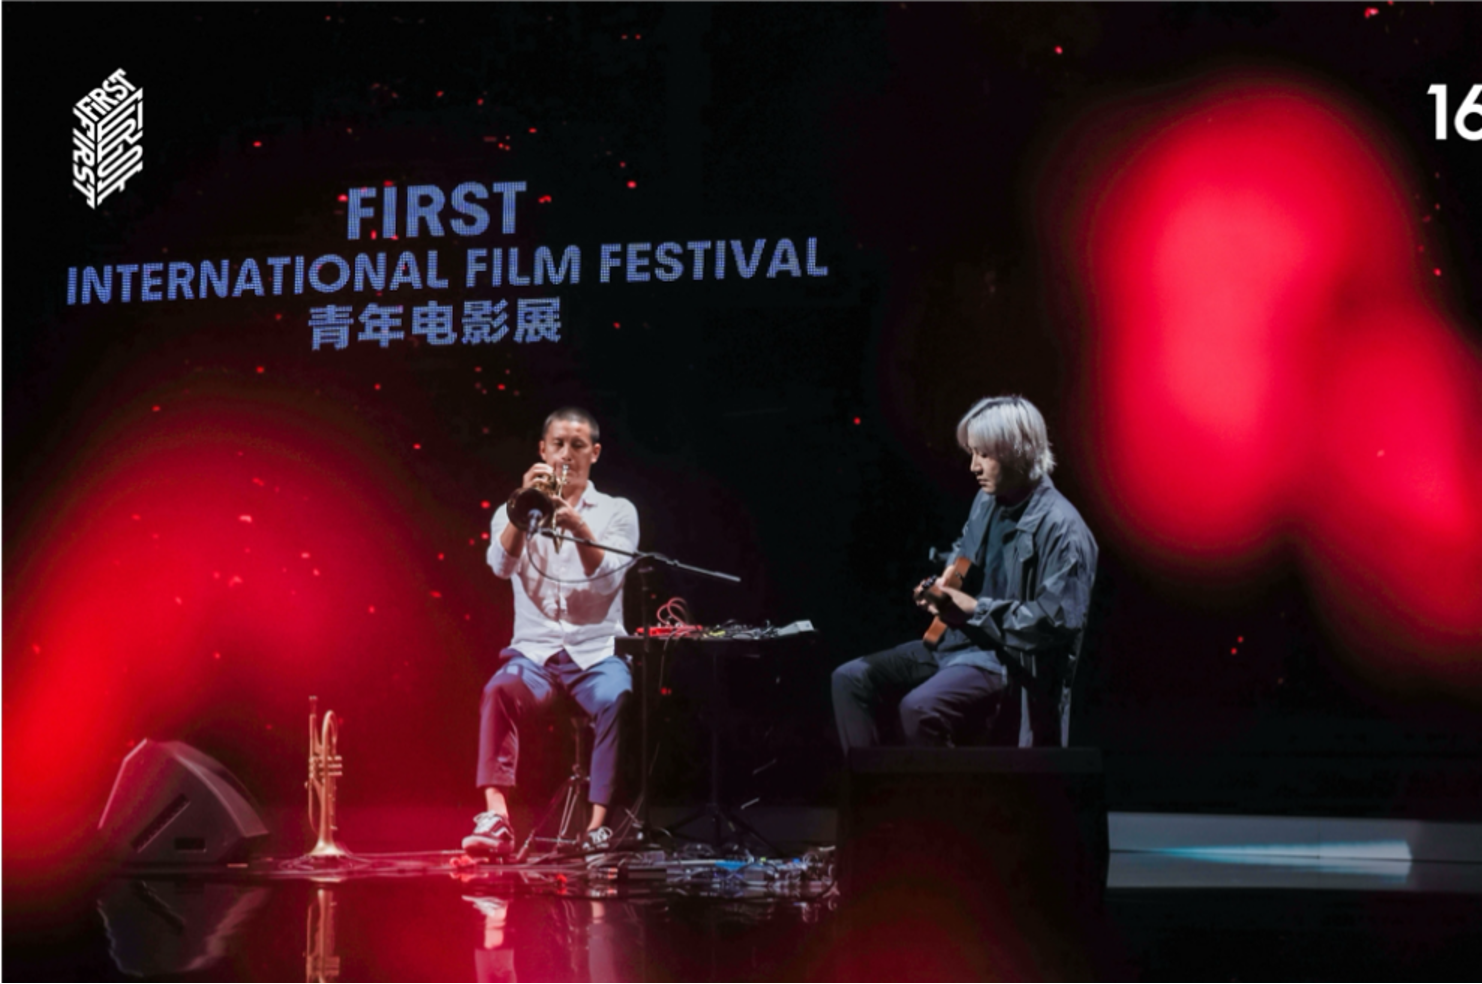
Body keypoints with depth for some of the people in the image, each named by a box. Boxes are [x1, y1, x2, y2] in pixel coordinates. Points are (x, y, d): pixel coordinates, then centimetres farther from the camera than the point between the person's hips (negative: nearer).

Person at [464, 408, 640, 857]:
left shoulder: (617, 512, 8)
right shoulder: (514, 512, 12)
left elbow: (607, 579, -10)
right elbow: (502, 565, -9)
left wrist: (580, 527, -26)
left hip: (596, 653, -1)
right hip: (534, 652, 1)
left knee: (616, 699, -34)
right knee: (500, 690, -32)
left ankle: (599, 823, -32)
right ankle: (496, 819, -39)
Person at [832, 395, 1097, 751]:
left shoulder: (1060, 527, -17)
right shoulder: (988, 500, 10)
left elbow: (1059, 621, -24)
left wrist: (975, 610, -19)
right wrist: (944, 587, 6)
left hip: (1012, 663, -9)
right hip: (956, 641, 9)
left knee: (919, 709, -33)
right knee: (852, 679, -3)